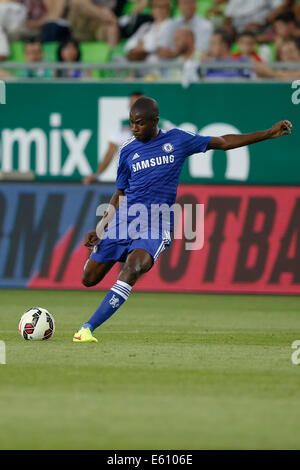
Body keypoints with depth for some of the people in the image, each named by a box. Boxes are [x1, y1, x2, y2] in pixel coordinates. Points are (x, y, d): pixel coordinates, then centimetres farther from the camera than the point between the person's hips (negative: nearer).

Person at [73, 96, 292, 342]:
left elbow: (223, 142, 11)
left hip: (155, 228, -3)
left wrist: (268, 134, 8)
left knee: (132, 269, -30)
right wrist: (98, 230, 7)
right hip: (123, 222, 3)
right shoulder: (128, 151, 8)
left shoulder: (177, 140, 4)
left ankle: (89, 328, -33)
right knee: (89, 279, 3)